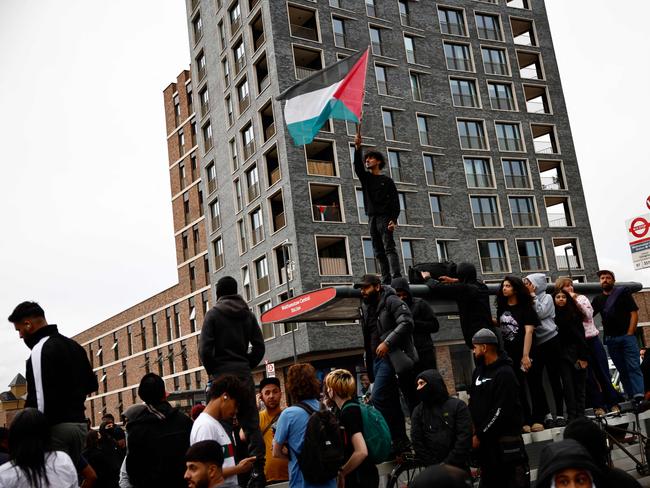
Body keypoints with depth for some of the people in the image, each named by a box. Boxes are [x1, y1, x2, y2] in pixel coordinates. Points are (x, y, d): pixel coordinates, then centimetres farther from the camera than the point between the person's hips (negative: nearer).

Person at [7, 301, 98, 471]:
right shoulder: (74, 345, 15)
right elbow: (92, 385, 22)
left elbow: (39, 397, -20)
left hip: (57, 427, -8)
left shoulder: (41, 349, -12)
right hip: (79, 424, 8)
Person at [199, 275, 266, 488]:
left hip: (222, 374, -3)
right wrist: (247, 366, 12)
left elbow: (205, 348, -9)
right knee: (251, 422, 5)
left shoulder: (213, 314, -2)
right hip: (244, 374, 3)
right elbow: (259, 346, 4)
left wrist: (212, 371, 3)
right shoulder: (248, 314, 9)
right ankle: (258, 469, 1)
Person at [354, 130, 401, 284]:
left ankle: (396, 278, -22)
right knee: (378, 252, -1)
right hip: (372, 218, 5)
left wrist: (393, 219, -14)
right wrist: (358, 147, -18)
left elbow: (395, 202, 0)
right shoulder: (365, 177, 17)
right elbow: (357, 167, -4)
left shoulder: (387, 180, 6)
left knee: (389, 248, -14)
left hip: (384, 217, -4)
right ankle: (386, 281, -3)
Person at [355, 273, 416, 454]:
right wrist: (368, 361, 20)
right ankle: (401, 441, 19)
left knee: (378, 397, -16)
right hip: (377, 358, 9)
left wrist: (387, 342, -26)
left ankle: (399, 441, -7)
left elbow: (406, 322, -21)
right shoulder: (366, 308, 17)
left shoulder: (391, 301, -8)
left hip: (391, 356, -9)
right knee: (391, 401, 11)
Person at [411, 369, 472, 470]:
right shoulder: (418, 411, 6)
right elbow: (417, 442, 0)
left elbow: (464, 438, -8)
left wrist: (448, 463, -13)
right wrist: (433, 465, -8)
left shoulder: (458, 405, -1)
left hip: (459, 468, -1)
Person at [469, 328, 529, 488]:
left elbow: (501, 412, -19)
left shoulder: (505, 373, -13)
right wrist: (474, 430, 0)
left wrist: (479, 435, -15)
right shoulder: (478, 372, 11)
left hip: (506, 441, -8)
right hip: (485, 441, 8)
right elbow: (474, 404, 16)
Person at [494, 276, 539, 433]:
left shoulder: (525, 308, -5)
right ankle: (526, 421, 16)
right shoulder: (502, 308, 10)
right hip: (508, 355, 5)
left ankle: (539, 420, 8)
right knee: (518, 389, 8)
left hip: (522, 355, -5)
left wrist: (526, 355, -21)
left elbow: (529, 332, -13)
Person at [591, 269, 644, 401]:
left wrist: (630, 333, -11)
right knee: (622, 369, 5)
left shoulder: (623, 292, 4)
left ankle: (639, 395, -20)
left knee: (633, 366, -12)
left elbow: (634, 313, -2)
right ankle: (631, 396, 7)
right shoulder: (598, 299, 15)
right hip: (611, 339, 4)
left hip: (627, 336, -4)